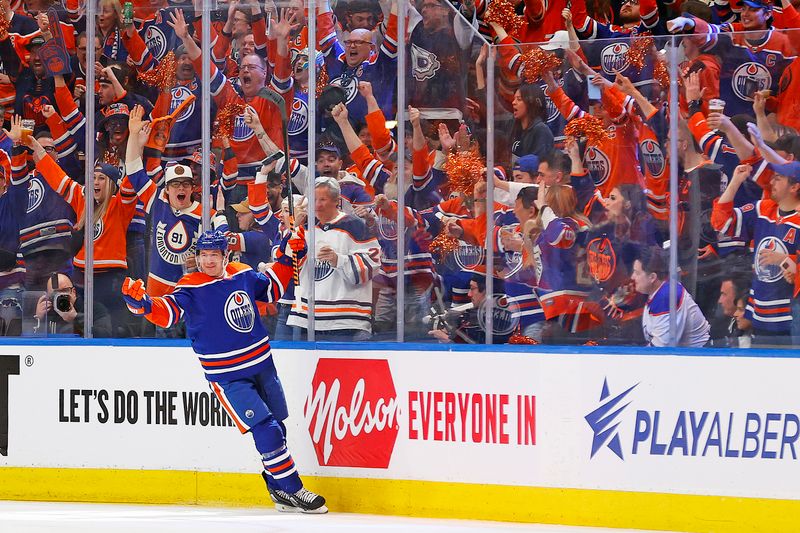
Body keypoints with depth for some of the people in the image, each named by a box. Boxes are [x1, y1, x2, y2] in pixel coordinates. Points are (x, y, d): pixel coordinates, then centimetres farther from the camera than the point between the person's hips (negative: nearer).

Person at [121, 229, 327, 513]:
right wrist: (141, 303, -46)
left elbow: (272, 289, 21)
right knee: (266, 431, -14)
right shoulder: (191, 288, -13)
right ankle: (293, 491, -7)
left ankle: (280, 491, 29)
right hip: (227, 377, -6)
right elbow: (168, 312, -28)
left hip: (262, 365, 6)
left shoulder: (243, 275, 2)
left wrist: (287, 258, 12)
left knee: (276, 429, 14)